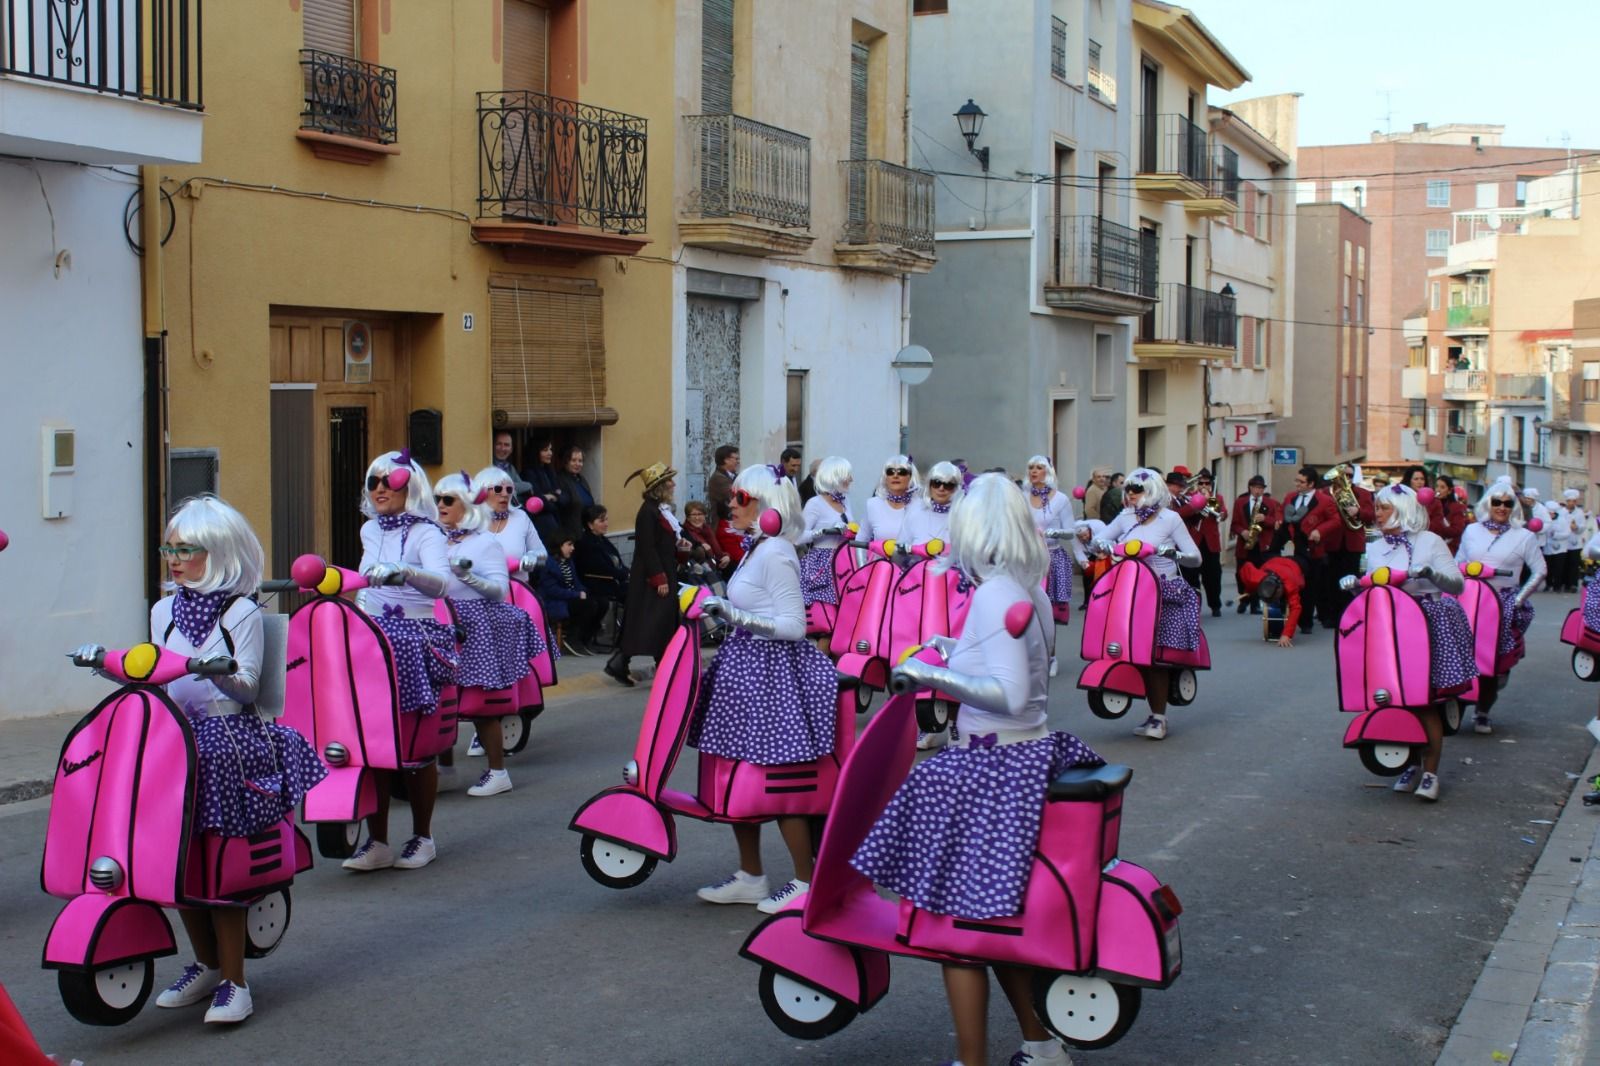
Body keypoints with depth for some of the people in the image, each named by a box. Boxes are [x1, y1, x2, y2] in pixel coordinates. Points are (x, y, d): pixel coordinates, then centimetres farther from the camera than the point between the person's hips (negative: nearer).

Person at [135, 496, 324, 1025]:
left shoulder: (241, 612, -1)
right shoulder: (164, 611, 15)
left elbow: (247, 687, -8)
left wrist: (219, 672, -26)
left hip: (228, 737, -5)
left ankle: (233, 982, -5)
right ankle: (206, 963, 21)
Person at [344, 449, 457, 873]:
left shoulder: (425, 533, -6)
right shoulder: (370, 530, 15)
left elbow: (441, 581, -25)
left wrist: (402, 571, -40)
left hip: (415, 639, -5)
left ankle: (422, 838, 13)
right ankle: (376, 842, 6)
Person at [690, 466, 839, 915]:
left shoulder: (775, 554, -16)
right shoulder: (757, 549, 13)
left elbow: (794, 626, -20)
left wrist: (735, 615, -25)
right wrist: (718, 608, 17)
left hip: (768, 670, -10)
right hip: (748, 665, 10)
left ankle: (806, 881, 8)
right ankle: (750, 876, 25)